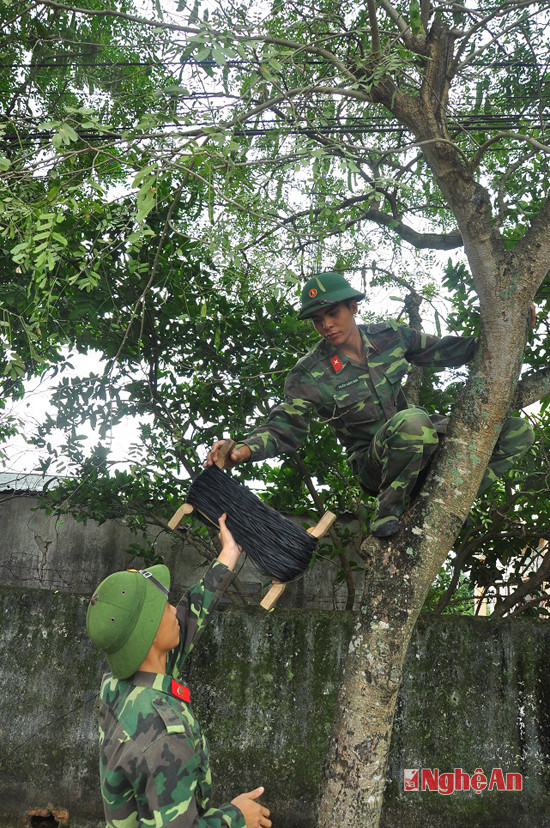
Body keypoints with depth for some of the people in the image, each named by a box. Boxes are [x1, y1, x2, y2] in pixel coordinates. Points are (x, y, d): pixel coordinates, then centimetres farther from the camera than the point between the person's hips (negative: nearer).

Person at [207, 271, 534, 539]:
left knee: (518, 432, -5)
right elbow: (284, 427, -11)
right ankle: (388, 513, -20)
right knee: (411, 421, -42)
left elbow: (441, 350, 9)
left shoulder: (388, 336, -3)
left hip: (420, 443, 5)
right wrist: (244, 449, -30)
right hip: (374, 464, -5)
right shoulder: (309, 375, -13)